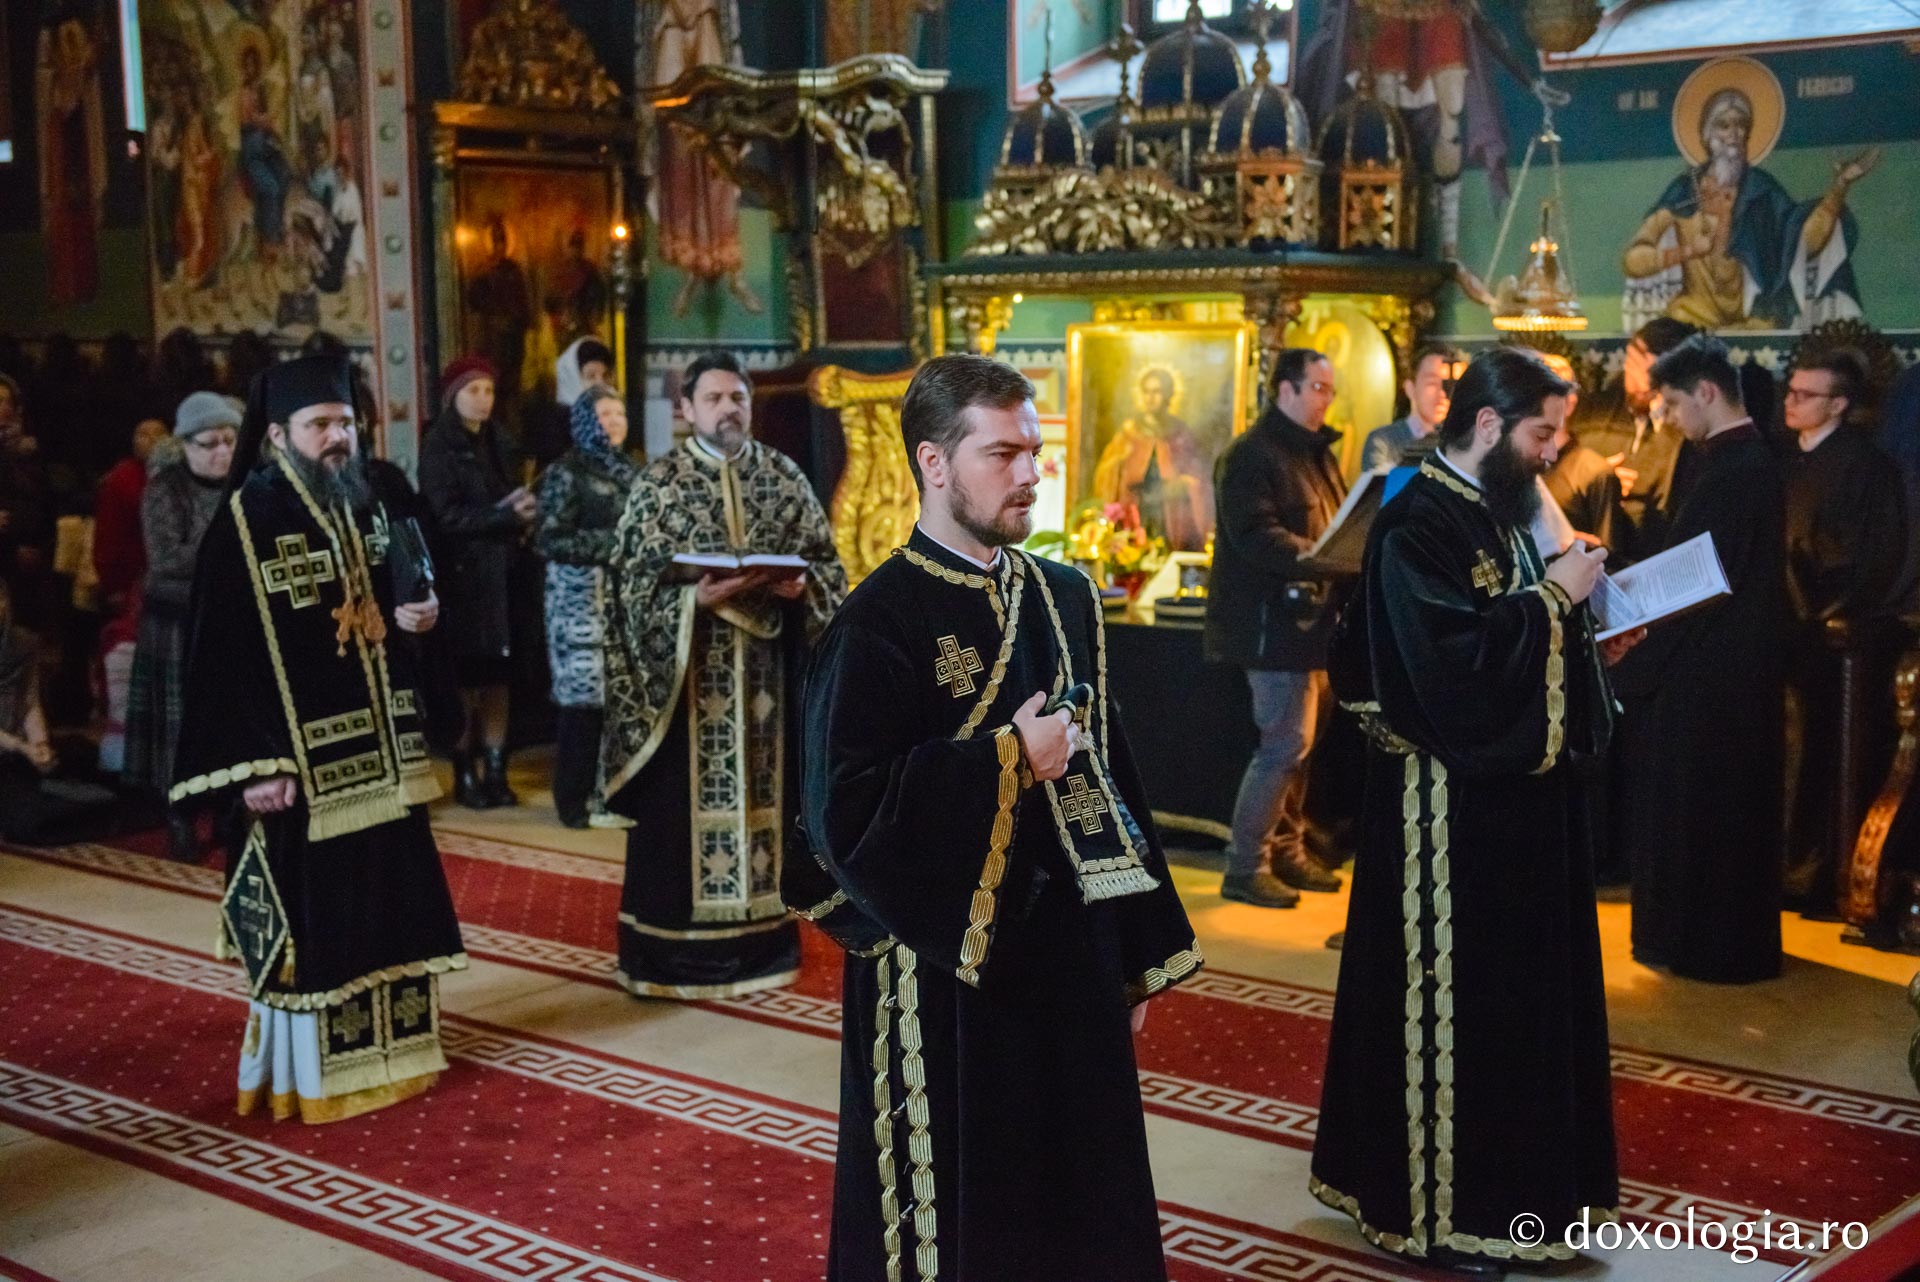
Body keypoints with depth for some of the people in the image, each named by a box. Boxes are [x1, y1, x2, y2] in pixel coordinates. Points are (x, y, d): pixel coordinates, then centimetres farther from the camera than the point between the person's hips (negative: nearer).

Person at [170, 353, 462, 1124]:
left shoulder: (363, 508, 10)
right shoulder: (245, 523, -12)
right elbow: (222, 655, -16)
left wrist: (409, 619, 0)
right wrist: (255, 764, -20)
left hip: (372, 750, 7)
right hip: (296, 758, -7)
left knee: (384, 902, 11)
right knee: (310, 914, -1)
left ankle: (385, 1048, 23)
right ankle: (308, 1071, 10)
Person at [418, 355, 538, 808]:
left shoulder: (494, 444, 15)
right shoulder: (439, 448, -4)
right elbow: (446, 515, -13)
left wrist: (522, 512, -5)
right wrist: (504, 514, -19)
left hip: (500, 573, 5)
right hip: (462, 577, -5)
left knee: (499, 675, 2)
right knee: (467, 677, -3)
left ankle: (495, 771, 7)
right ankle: (464, 774, 4)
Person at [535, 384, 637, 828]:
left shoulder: (629, 471, 17)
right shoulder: (567, 474, -2)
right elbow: (549, 541, -9)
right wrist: (610, 545, -15)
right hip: (584, 600, -6)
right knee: (586, 694, -7)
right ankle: (577, 800, 1)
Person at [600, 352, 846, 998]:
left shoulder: (785, 476, 7)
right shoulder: (657, 483, 0)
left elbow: (826, 560, 8)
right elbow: (632, 580, -5)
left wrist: (801, 584, -14)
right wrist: (695, 595, -20)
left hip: (767, 670, 3)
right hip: (686, 671, -2)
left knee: (764, 792, 7)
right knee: (681, 804, 0)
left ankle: (761, 937, 18)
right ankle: (671, 952, 8)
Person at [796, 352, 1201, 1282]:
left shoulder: (1066, 598, 7)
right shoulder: (879, 622, -13)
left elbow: (1107, 774, 11)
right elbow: (844, 811, -20)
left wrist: (1138, 950, 11)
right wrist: (1005, 760, -19)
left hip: (1069, 948, 6)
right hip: (943, 974, -6)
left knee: (1079, 1191, 14)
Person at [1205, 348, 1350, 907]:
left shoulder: (1317, 453, 17)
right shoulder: (1253, 456, -12)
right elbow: (1257, 539, -23)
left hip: (1312, 618, 9)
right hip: (1276, 620, -9)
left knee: (1302, 742, 13)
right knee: (1286, 745, -8)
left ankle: (1287, 852, 24)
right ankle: (1245, 868, 2)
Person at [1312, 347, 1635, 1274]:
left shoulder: (1498, 512, 11)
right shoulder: (1416, 525, -17)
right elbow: (1454, 661, -27)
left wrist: (1589, 640, 4)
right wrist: (1555, 596, -19)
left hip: (1518, 792, 9)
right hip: (1451, 806, -9)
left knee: (1516, 991, 17)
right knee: (1449, 997, 0)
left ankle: (1508, 1173, 31)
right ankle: (1436, 1206, 13)